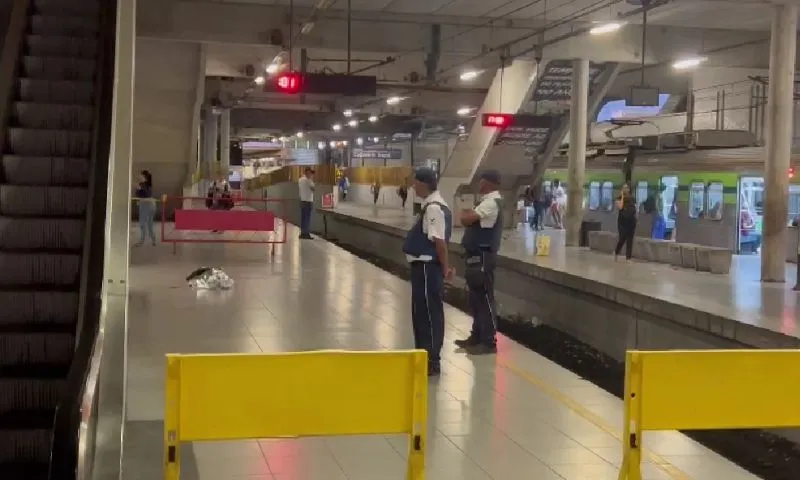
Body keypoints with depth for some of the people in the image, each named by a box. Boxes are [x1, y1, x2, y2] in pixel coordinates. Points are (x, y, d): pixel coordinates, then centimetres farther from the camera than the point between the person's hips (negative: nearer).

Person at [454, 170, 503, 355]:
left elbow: (466, 219, -24)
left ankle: (489, 342, 0)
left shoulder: (491, 203, -18)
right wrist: (468, 214, -3)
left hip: (482, 256, -10)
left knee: (484, 298, -5)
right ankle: (477, 336, 25)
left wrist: (464, 213, -4)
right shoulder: (488, 201, 15)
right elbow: (472, 220, 16)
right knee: (476, 298, 16)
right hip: (476, 255, 10)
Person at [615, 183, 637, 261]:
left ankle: (628, 257, 5)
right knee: (622, 238, -9)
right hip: (622, 221, -4)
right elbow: (620, 207, -19)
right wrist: (622, 197, -13)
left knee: (630, 239, 2)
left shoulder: (632, 198, 11)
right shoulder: (620, 197, -2)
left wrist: (635, 218, 5)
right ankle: (616, 252, 16)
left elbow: (635, 209, 15)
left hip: (631, 221, 4)